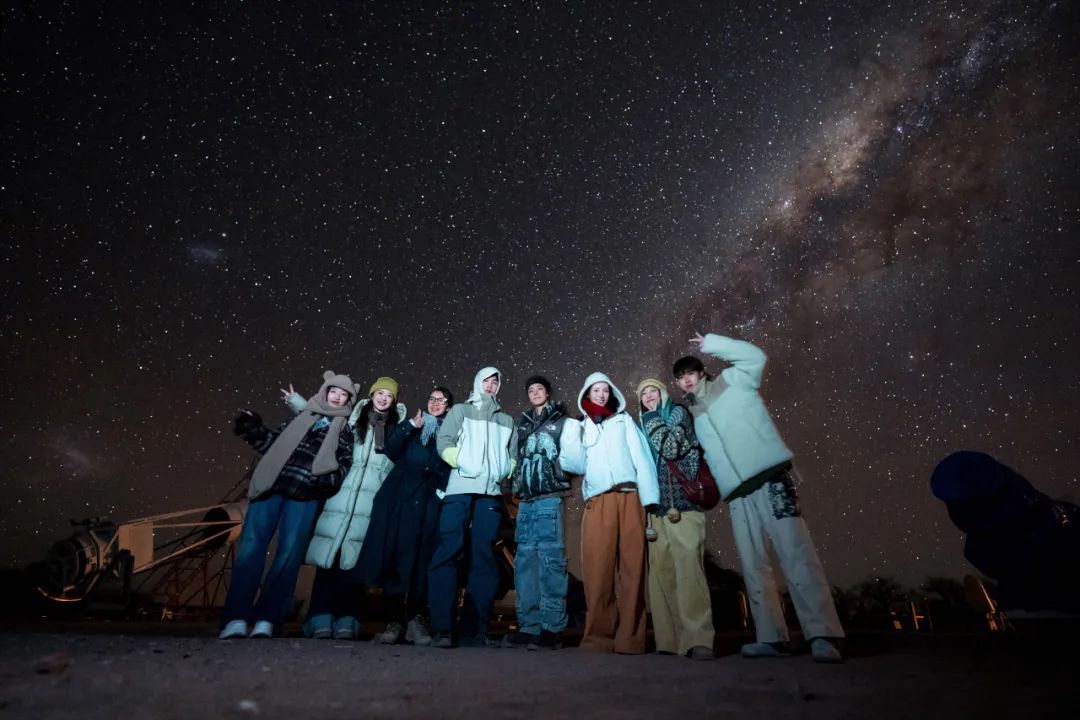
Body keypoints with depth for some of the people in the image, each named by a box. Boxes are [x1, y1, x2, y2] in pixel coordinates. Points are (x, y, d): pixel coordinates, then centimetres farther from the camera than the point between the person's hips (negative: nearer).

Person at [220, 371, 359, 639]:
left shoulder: (344, 429, 18)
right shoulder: (302, 416, 21)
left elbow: (345, 463, 9)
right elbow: (273, 442, 23)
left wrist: (331, 479, -10)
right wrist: (253, 430, 6)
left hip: (305, 495, -1)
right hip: (272, 486, 1)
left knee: (289, 554, -7)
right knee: (251, 546, -7)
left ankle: (266, 619, -2)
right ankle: (236, 618, -4)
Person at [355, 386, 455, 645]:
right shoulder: (412, 423, 20)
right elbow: (392, 451, 6)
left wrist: (444, 488, -10)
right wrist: (410, 426, -4)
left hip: (432, 498, -1)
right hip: (403, 494, 1)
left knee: (423, 557, -6)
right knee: (397, 555, -5)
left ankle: (417, 619, -1)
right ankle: (396, 619, 0)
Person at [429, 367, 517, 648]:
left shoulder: (506, 420, 23)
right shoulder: (460, 410, 16)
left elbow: (514, 454, 17)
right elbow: (444, 442, 4)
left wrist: (503, 473, 1)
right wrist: (463, 463, -7)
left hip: (491, 491, 3)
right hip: (460, 487, -2)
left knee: (484, 556, 1)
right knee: (450, 551, -11)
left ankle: (476, 629, 5)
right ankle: (442, 628, -8)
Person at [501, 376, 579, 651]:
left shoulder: (564, 422, 6)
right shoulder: (522, 426, 19)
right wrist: (516, 482, 13)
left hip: (549, 497, -5)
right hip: (525, 500, 5)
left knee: (550, 558, -6)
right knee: (525, 560, 6)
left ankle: (552, 628, 1)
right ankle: (529, 626, 14)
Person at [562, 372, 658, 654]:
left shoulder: (624, 420, 19)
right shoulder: (581, 427, 22)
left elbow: (641, 457, 8)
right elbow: (577, 465, 12)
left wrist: (649, 498, -3)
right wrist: (564, 453, -8)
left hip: (630, 498, 0)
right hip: (597, 502, 1)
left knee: (632, 566, -4)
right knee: (598, 568, -7)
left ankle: (629, 636, 2)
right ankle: (599, 634, 2)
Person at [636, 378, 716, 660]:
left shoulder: (678, 412, 6)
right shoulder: (644, 423, 22)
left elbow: (672, 448, -9)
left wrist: (651, 420, -2)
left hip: (682, 501, -5)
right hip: (657, 504, 5)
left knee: (688, 567, -15)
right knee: (661, 570, 1)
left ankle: (698, 639, -15)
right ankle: (669, 637, 7)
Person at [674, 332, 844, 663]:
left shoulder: (733, 383, 9)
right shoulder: (691, 417, 21)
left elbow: (755, 356, -6)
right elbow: (703, 454, 18)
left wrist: (708, 344, -1)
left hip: (769, 480, -6)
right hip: (737, 495, 6)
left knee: (796, 555, -12)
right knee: (754, 566, 4)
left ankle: (822, 635, -12)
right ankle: (772, 637, 9)